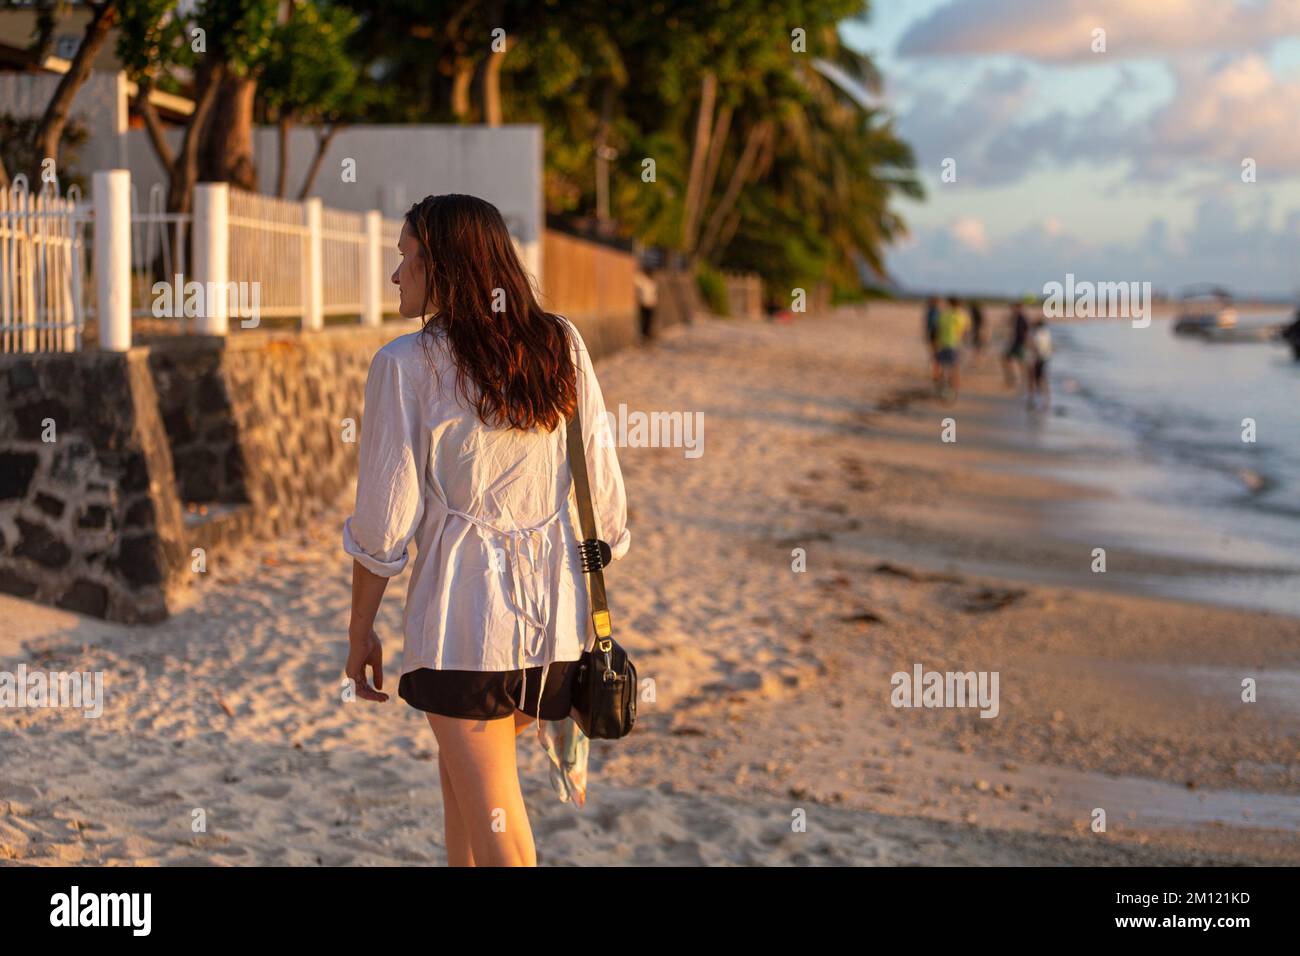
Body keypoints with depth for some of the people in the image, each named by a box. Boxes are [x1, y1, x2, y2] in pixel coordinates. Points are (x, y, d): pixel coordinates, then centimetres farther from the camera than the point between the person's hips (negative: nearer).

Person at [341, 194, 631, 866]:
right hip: (558, 610, 5)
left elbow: (384, 520, -6)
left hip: (460, 614, -5)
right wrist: (593, 603, 18)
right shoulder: (563, 345, 5)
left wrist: (360, 630, 6)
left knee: (492, 822, 0)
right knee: (459, 771, 25)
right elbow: (601, 485, 7)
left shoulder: (406, 364, -7)